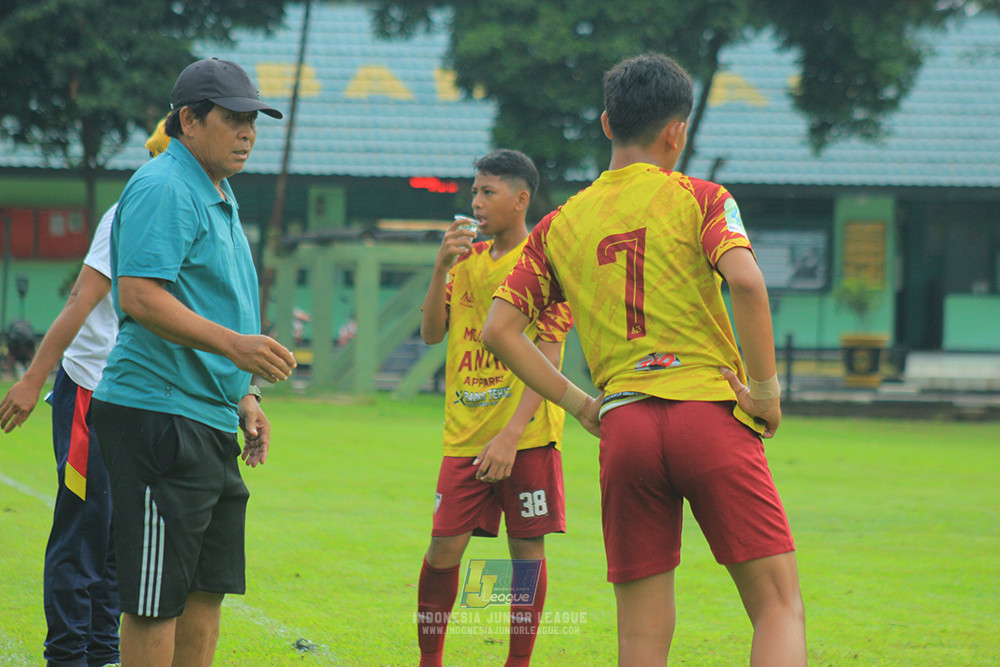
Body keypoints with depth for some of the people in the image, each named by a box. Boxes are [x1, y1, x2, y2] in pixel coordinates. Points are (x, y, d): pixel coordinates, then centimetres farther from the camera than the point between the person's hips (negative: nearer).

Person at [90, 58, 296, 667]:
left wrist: (244, 395, 21)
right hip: (158, 415, -10)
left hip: (211, 421, 10)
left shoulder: (219, 195, 21)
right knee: (156, 599, -9)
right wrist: (231, 343, -30)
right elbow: (138, 295, -23)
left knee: (207, 592, 12)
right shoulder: (163, 189, -11)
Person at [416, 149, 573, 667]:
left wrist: (511, 434, -19)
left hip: (527, 435, -4)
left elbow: (547, 359, -10)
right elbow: (431, 333, 9)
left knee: (526, 547, 0)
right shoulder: (468, 260, 14)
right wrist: (441, 267, -6)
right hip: (465, 434, 4)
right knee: (444, 548, -2)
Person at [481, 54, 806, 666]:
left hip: (623, 429, 4)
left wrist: (578, 403, 13)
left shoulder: (560, 225, 15)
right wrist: (766, 386, -7)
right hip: (711, 410, -3)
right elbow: (746, 280, -15)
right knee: (779, 605, -1)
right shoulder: (699, 199, 3)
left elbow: (499, 329, 10)